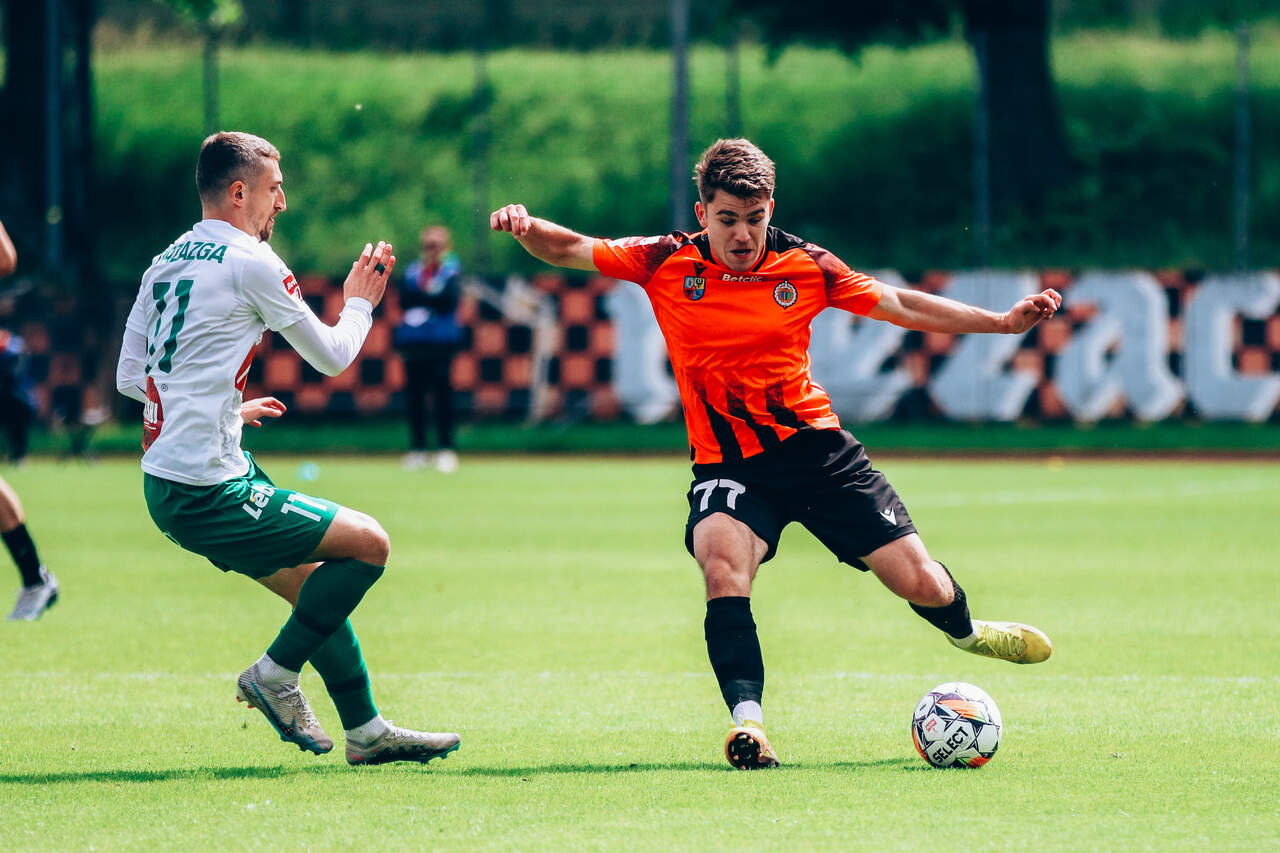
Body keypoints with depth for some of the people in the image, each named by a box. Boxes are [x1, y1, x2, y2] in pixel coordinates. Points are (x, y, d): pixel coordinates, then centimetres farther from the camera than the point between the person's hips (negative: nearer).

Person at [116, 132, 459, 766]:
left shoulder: (165, 263, 14)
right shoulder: (250, 262, -10)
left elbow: (129, 377, 18)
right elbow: (332, 357, -1)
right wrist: (359, 305, 19)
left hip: (165, 485, 9)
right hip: (207, 492, -9)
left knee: (316, 583, 18)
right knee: (368, 544, -5)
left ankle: (366, 731, 22)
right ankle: (274, 674, 0)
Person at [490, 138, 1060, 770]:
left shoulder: (804, 266, -2)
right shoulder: (667, 264, -4)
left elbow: (902, 306, 7)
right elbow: (568, 250, -6)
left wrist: (1003, 321, 1)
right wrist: (526, 228, -28)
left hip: (815, 446, 1)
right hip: (728, 463, -1)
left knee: (921, 583, -2)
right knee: (722, 566, -34)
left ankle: (965, 630, 34)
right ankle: (748, 718, -35)